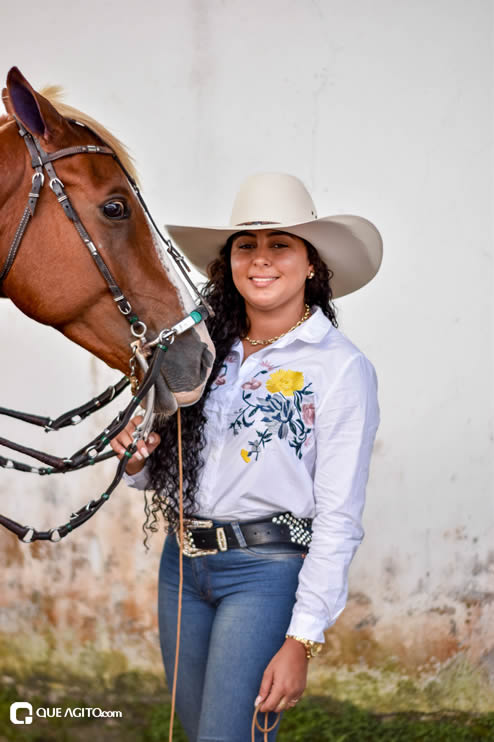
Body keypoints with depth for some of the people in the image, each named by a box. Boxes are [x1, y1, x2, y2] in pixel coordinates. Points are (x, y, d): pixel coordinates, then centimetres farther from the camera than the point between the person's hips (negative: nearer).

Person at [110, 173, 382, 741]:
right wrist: (139, 462, -6)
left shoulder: (343, 369, -9)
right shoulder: (206, 351, 7)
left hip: (268, 569, -6)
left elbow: (339, 518, -12)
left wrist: (302, 641, -16)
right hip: (183, 562, 6)